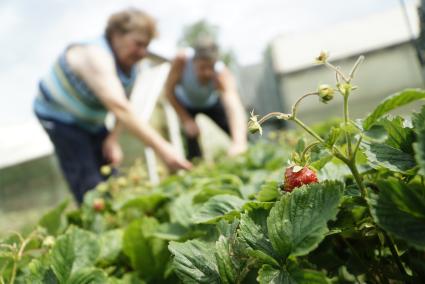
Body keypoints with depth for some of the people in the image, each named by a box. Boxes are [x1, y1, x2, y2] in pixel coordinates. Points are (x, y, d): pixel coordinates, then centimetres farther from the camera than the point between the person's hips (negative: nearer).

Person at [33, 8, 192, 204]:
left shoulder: (130, 67, -8)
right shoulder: (96, 56, -34)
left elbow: (123, 109, -4)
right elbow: (119, 108, -46)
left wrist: (113, 138, -23)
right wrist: (162, 149, -52)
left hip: (91, 120, 7)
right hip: (60, 116, -7)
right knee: (89, 185, -11)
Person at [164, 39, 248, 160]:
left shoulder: (222, 75, -42)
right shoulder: (181, 60, -39)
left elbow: (234, 106, -58)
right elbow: (169, 91, -24)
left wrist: (239, 142, -74)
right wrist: (186, 120, -26)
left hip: (211, 102, 0)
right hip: (184, 102, 0)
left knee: (239, 134, -7)